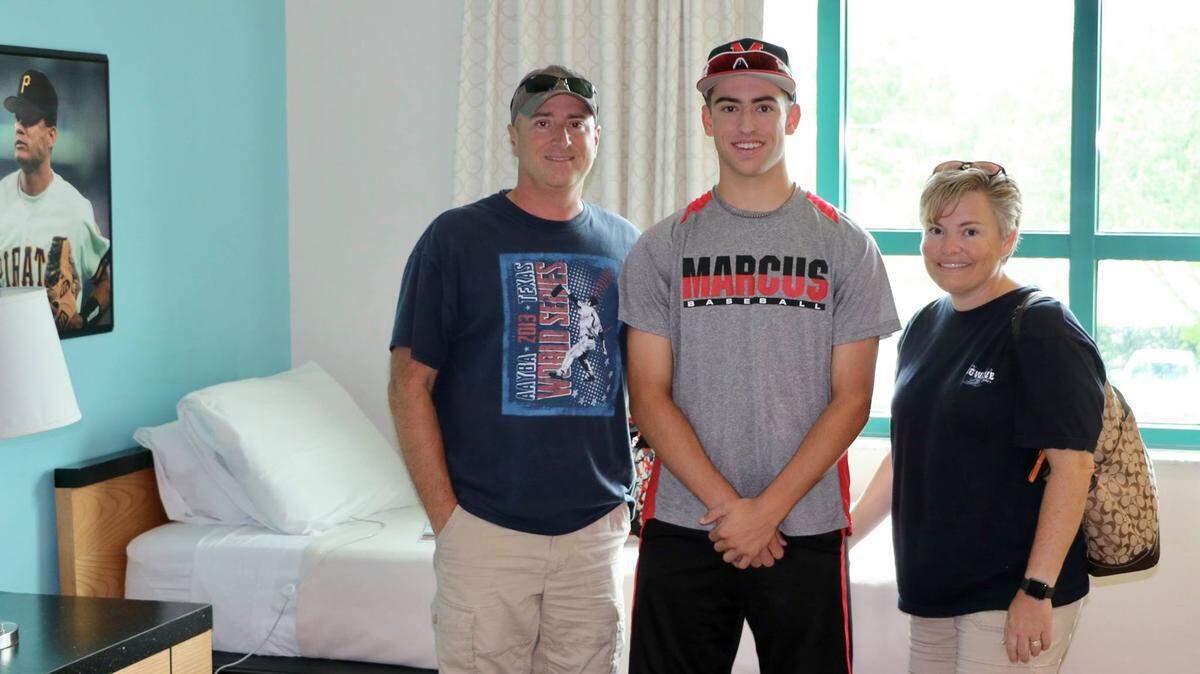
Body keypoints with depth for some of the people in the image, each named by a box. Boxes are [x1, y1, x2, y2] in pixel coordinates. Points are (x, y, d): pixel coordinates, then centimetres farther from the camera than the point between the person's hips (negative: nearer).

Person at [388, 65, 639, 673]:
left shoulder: (625, 245, 10)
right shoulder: (458, 237, -2)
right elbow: (410, 384, -4)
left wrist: (622, 499, 8)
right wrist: (445, 516, -9)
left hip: (596, 526, 4)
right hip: (487, 526, -3)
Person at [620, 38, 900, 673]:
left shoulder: (846, 246, 4)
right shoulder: (662, 248, 5)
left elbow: (851, 399, -1)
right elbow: (649, 396, 0)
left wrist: (768, 509, -11)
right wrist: (726, 505, -11)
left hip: (805, 531, 0)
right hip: (682, 528, 1)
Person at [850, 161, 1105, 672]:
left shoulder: (1043, 330, -11)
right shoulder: (924, 326, 13)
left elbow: (1072, 465, -17)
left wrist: (1037, 590, -21)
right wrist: (845, 532, 16)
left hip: (1013, 594, -7)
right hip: (930, 591, 7)